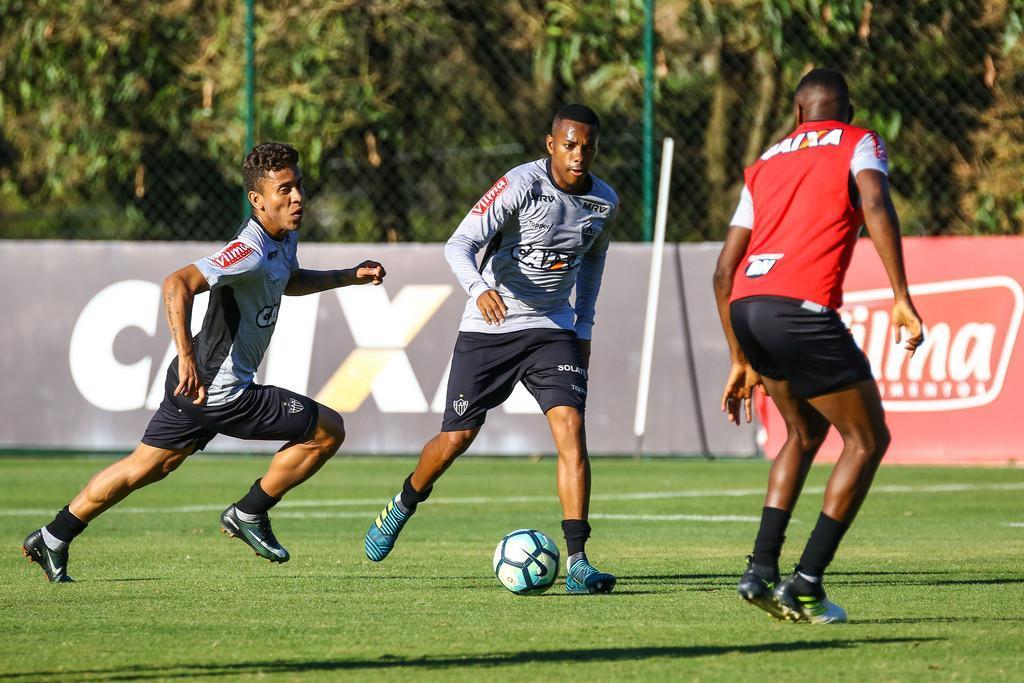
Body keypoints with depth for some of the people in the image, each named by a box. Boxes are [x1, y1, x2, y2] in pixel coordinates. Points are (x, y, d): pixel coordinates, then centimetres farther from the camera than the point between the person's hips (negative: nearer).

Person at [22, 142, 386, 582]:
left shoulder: (285, 237, 7)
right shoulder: (251, 250, -24)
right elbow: (177, 285, -35)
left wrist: (349, 277, 23)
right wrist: (187, 357, -40)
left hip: (197, 382, 10)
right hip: (222, 391, -10)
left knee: (146, 467, 21)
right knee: (328, 431, -3)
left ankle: (52, 540, 28)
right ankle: (249, 514, 10)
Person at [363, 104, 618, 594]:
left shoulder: (604, 202, -1)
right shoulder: (521, 185, -19)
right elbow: (459, 244, -26)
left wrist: (584, 327, 17)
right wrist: (479, 289, -45)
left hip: (552, 328, 3)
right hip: (489, 326, -3)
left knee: (570, 426, -17)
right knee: (457, 437, 4)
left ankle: (577, 562, -20)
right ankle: (402, 507, 37)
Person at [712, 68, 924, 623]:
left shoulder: (765, 163, 28)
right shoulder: (858, 143, 13)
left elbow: (724, 271, 25)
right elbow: (876, 208, -10)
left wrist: (741, 361, 31)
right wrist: (901, 299, -13)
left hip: (746, 306, 6)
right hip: (803, 308, -6)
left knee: (805, 432, 27)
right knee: (867, 440, 8)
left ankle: (760, 570, 16)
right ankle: (805, 584, 1)